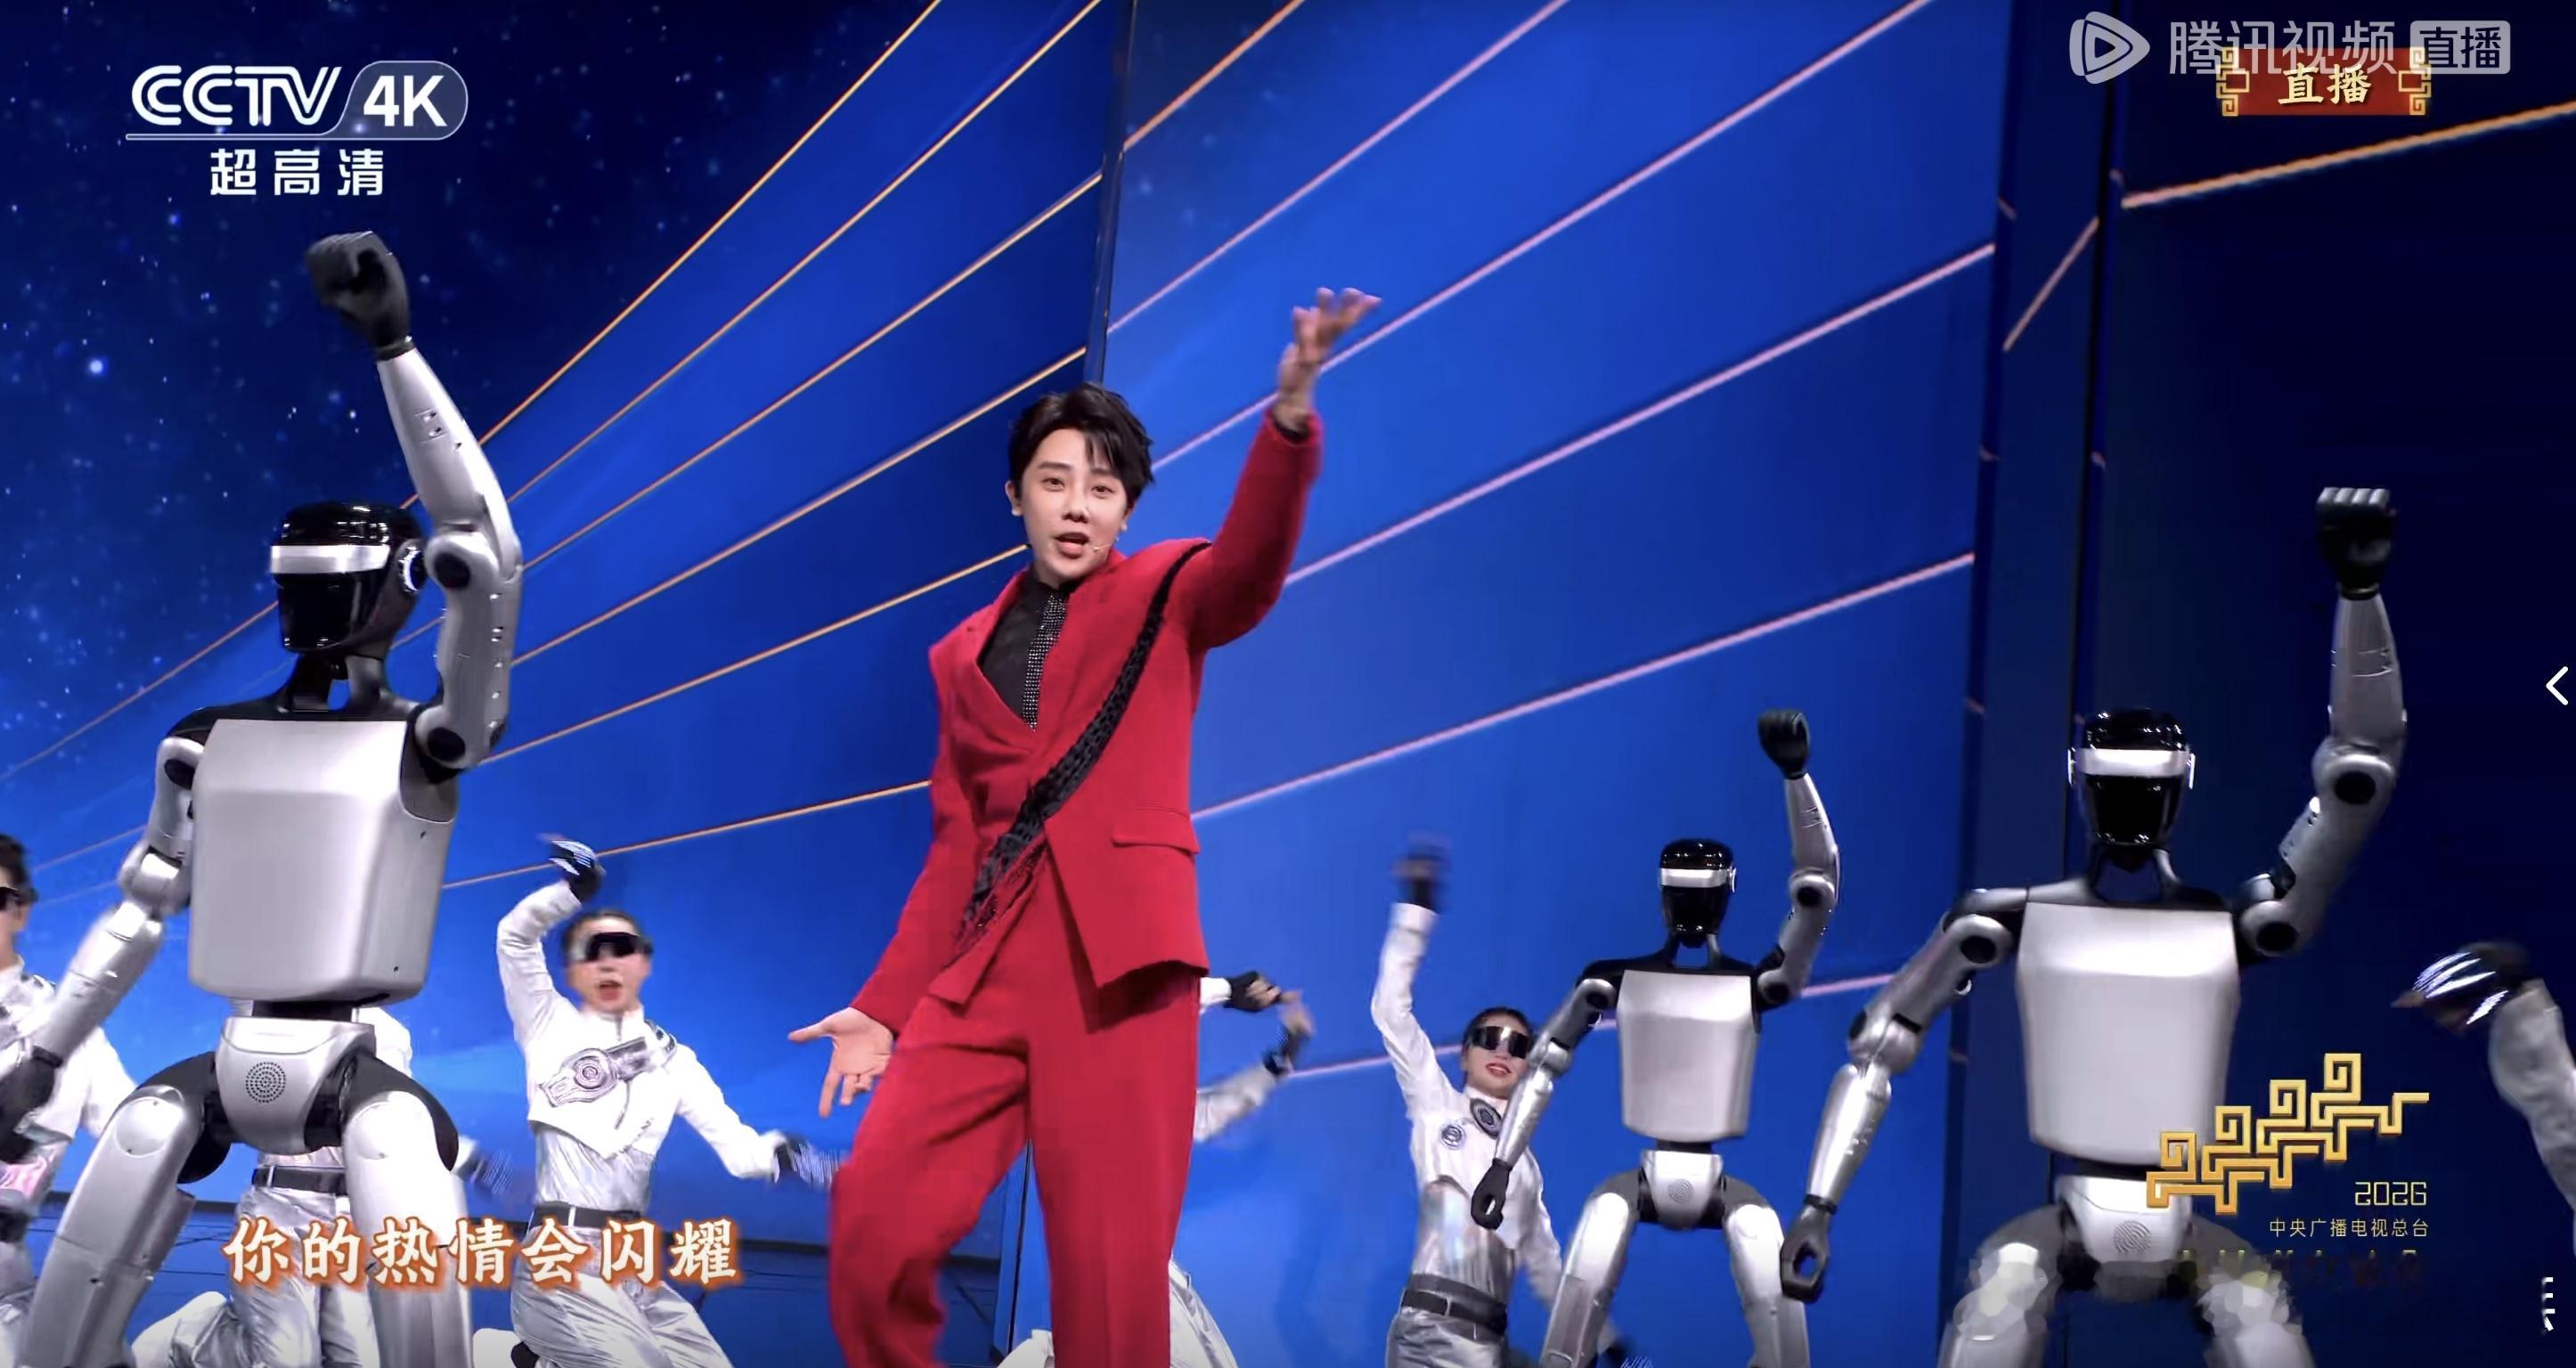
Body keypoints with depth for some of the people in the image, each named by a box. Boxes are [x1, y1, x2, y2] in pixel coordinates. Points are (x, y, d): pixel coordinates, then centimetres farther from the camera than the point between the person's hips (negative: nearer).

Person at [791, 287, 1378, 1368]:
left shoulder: (1166, 597, 8)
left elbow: (1253, 562, -15)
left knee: (1112, 1267, -4)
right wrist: (882, 1005, 14)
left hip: (1119, 958, -4)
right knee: (873, 1228, -5)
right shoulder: (964, 655, 18)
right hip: (985, 969, 4)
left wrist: (1290, 414, -34)